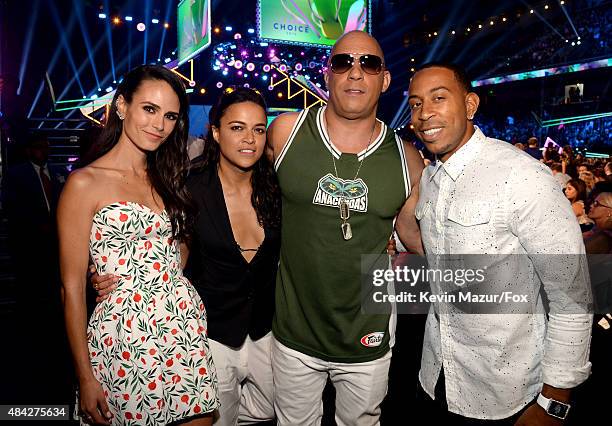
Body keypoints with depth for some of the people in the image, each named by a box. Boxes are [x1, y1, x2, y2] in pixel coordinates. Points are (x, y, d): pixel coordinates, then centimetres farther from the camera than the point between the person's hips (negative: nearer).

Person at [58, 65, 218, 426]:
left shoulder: (167, 179, 11)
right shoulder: (85, 184, -7)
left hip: (189, 328, 5)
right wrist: (86, 377, -6)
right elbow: (72, 287, -7)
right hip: (124, 340, -5)